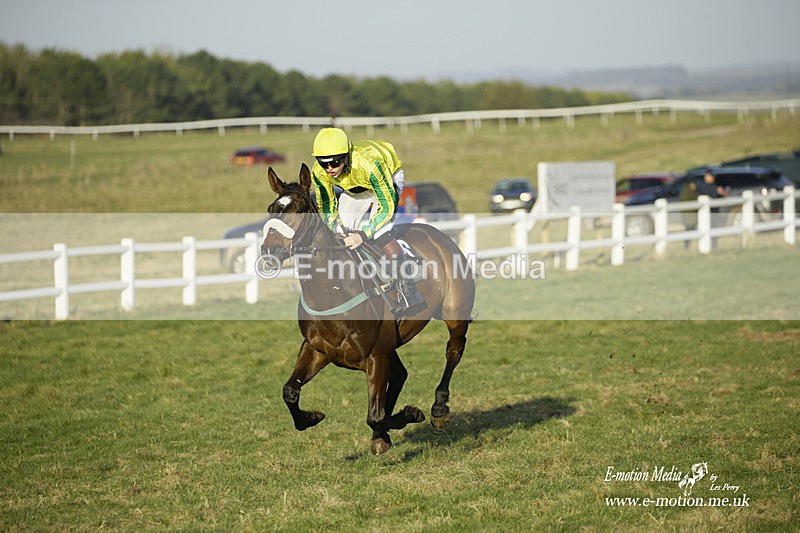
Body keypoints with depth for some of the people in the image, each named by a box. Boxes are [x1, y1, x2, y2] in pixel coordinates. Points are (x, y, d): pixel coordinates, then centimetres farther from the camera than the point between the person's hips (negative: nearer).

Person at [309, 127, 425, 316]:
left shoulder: (368, 164, -43)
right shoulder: (319, 172, -27)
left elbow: (387, 207, -35)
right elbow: (327, 208, -11)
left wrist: (363, 234, -44)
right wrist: (337, 233, -28)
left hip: (389, 178, -6)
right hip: (356, 188, 6)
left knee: (380, 234, -26)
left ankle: (408, 292, -25)